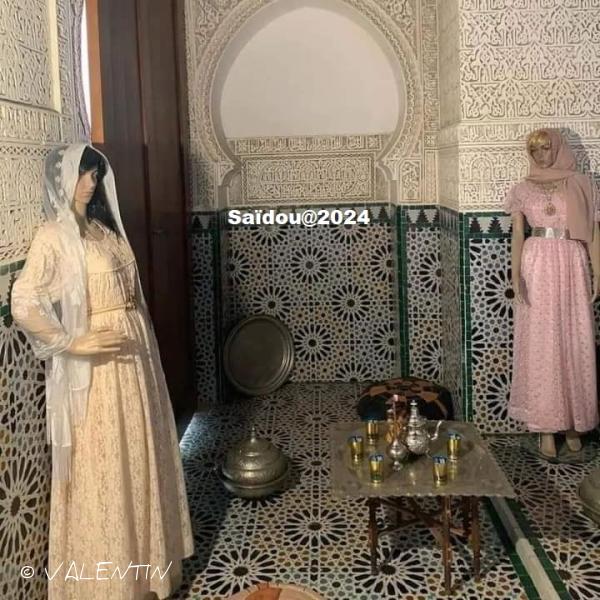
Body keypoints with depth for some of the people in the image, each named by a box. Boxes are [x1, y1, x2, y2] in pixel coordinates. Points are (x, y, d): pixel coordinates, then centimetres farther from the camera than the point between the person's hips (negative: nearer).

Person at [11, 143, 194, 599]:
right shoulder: (54, 236, -13)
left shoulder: (103, 228, 12)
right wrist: (73, 343, -22)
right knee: (103, 468, 3)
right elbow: (23, 305, -22)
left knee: (139, 456, 17)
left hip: (133, 351, 8)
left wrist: (142, 341, 15)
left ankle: (143, 557, 35)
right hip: (97, 365, -8)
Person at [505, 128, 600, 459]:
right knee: (540, 346, 0)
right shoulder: (523, 189, 7)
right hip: (537, 268, 0)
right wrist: (515, 274, -12)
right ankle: (546, 425, 8)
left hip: (572, 267, 0)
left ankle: (573, 421, 18)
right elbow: (517, 235, 2)